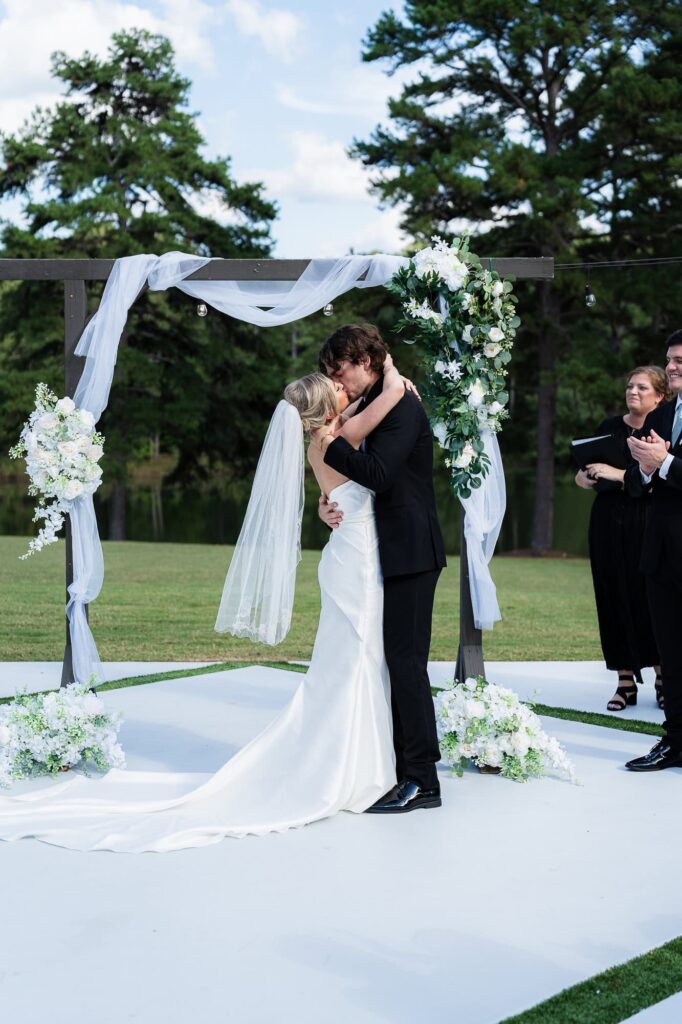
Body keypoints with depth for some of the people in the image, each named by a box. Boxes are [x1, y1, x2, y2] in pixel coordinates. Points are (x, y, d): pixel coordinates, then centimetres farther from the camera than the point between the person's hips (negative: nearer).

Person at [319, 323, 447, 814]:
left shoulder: (401, 406, -12)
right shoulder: (371, 407, 17)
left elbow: (378, 474, -24)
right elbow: (361, 477, 20)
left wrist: (330, 440, -13)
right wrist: (327, 503, 0)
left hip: (411, 552, -10)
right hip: (393, 553, 10)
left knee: (406, 662, -8)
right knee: (397, 662, 11)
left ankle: (422, 781, -4)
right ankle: (404, 769, 17)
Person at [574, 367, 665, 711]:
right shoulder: (611, 427, 11)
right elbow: (580, 476, 16)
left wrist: (619, 474, -20)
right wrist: (590, 479, -6)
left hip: (646, 524, -3)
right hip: (608, 521, 3)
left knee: (649, 596, -5)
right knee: (614, 597, 1)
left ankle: (662, 678, 11)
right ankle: (626, 681, 8)